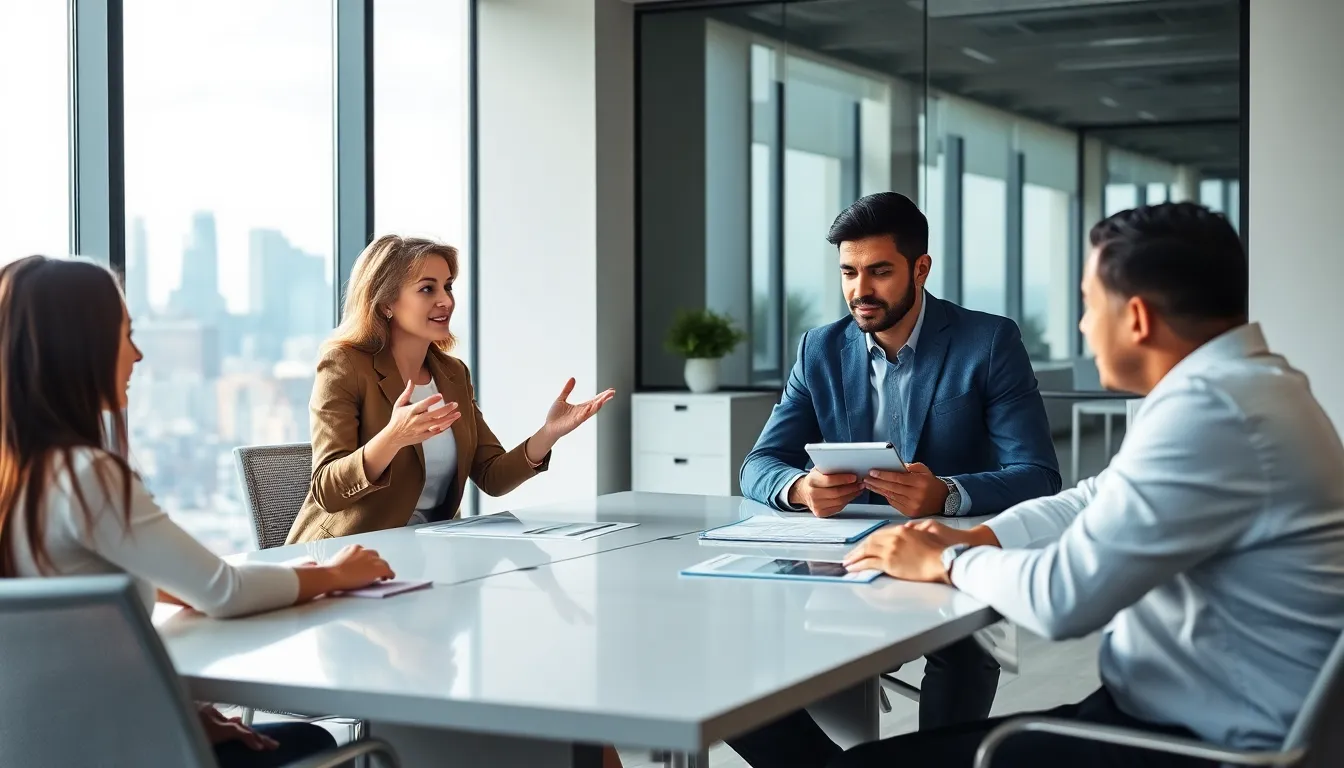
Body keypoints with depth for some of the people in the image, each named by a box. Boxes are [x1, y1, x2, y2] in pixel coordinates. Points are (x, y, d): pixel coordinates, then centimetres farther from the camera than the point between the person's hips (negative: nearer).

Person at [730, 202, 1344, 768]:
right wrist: (972, 538, 7)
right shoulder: (1234, 383, 11)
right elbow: (1099, 504, 21)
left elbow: (1064, 597, -24)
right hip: (1177, 709, 10)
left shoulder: (1209, 409, -23)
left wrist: (945, 563, -6)